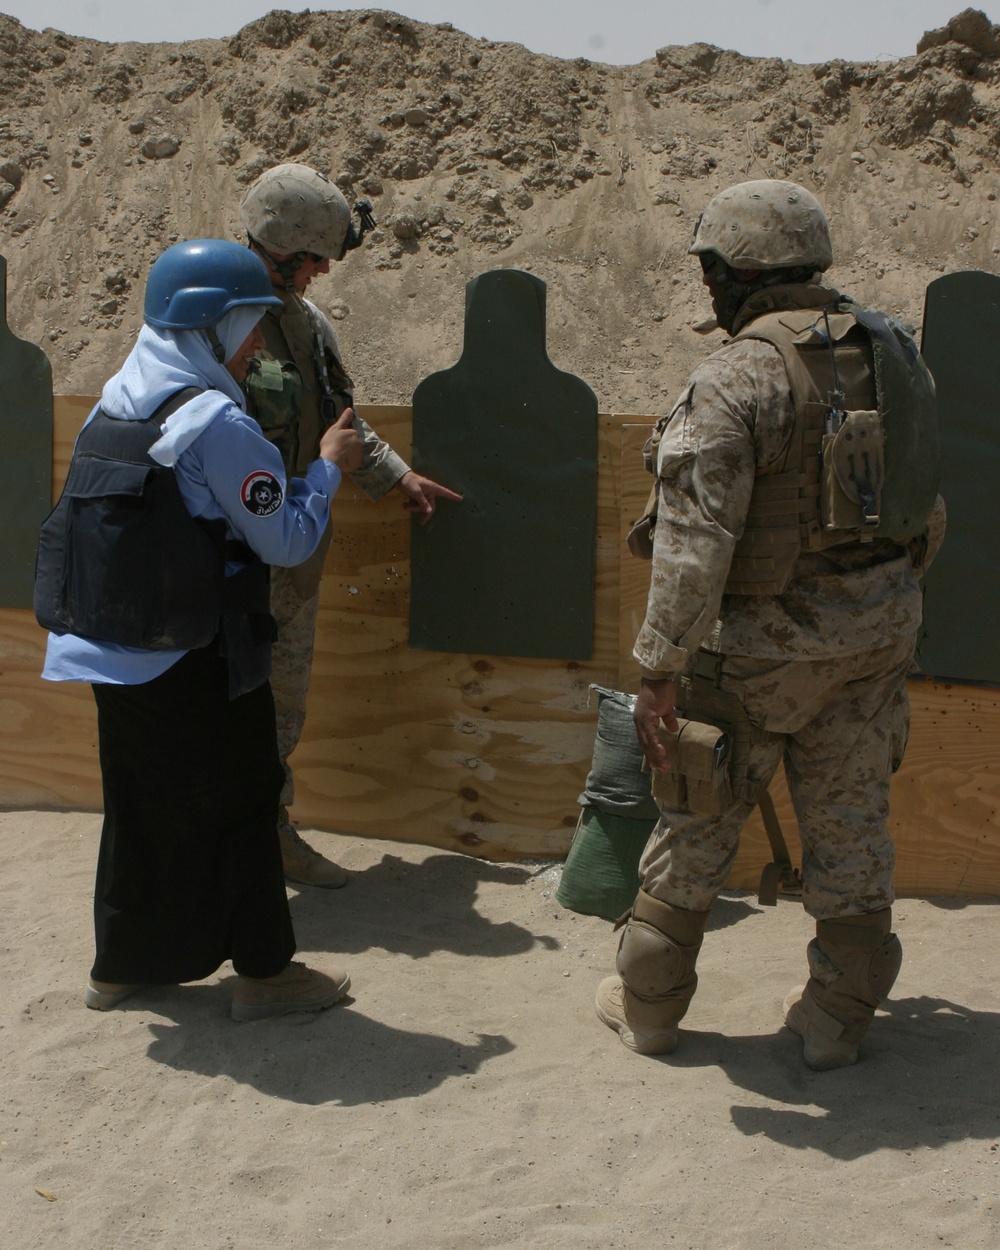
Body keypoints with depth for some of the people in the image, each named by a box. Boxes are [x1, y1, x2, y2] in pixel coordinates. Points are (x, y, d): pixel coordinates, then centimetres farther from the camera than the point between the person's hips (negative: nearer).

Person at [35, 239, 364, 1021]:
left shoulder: (114, 406, 8)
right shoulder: (217, 422, -18)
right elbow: (286, 540, -15)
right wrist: (329, 467, 0)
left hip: (111, 654, 8)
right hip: (193, 664, -8)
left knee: (142, 808, 19)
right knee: (238, 808, 6)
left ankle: (123, 964, 32)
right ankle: (265, 972, 16)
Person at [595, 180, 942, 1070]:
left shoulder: (737, 379, -19)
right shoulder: (894, 352, 3)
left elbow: (695, 541, -24)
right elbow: (921, 496, 12)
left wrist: (661, 670, -21)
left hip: (765, 638, -5)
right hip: (879, 628, 6)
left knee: (699, 823, 11)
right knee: (851, 825, 15)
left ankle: (648, 1005, 26)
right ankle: (837, 1018, 25)